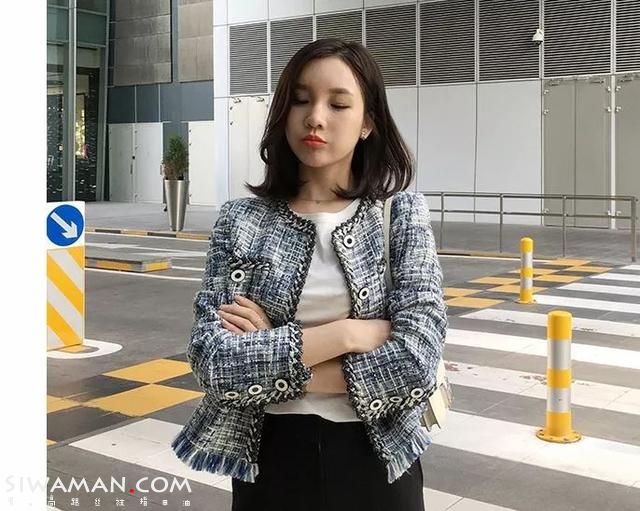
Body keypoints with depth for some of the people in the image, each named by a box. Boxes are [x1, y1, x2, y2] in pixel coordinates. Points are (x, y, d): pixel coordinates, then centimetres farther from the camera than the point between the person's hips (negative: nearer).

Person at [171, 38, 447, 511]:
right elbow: (212, 361, -13)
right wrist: (346, 333, -19)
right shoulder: (241, 220, -3)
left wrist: (267, 357, -14)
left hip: (375, 460, 0)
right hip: (272, 461, 1)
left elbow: (415, 359, -17)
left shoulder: (402, 212, -6)